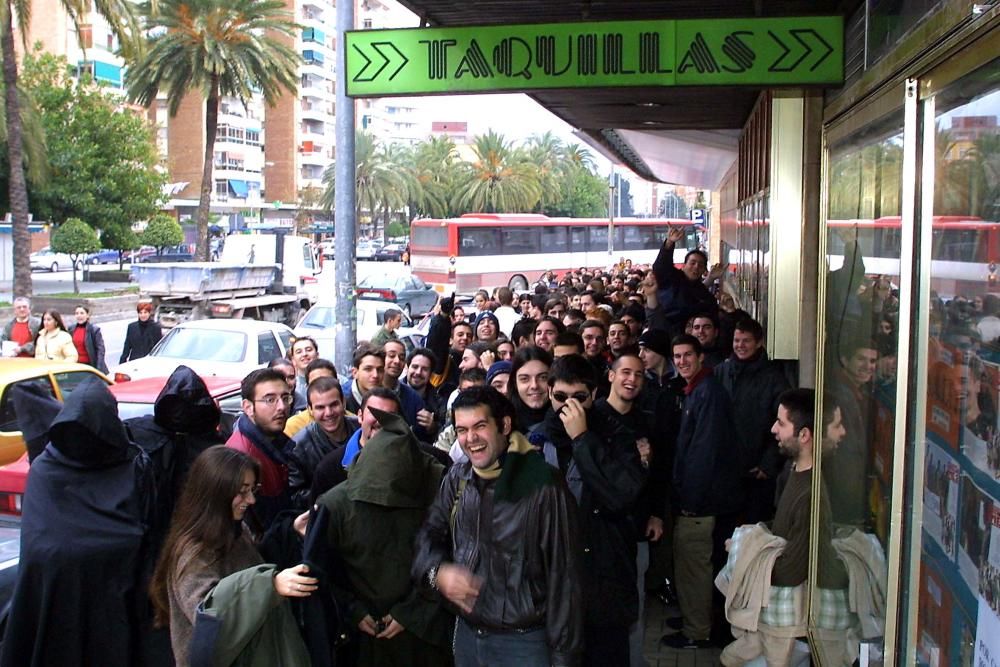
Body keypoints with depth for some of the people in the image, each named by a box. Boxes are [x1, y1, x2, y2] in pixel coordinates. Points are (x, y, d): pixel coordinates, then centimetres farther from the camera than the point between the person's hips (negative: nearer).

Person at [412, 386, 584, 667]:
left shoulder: (543, 485, -16)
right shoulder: (457, 478, 3)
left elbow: (563, 575, -14)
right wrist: (437, 571, -16)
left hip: (523, 641, -5)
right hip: (466, 633, 6)